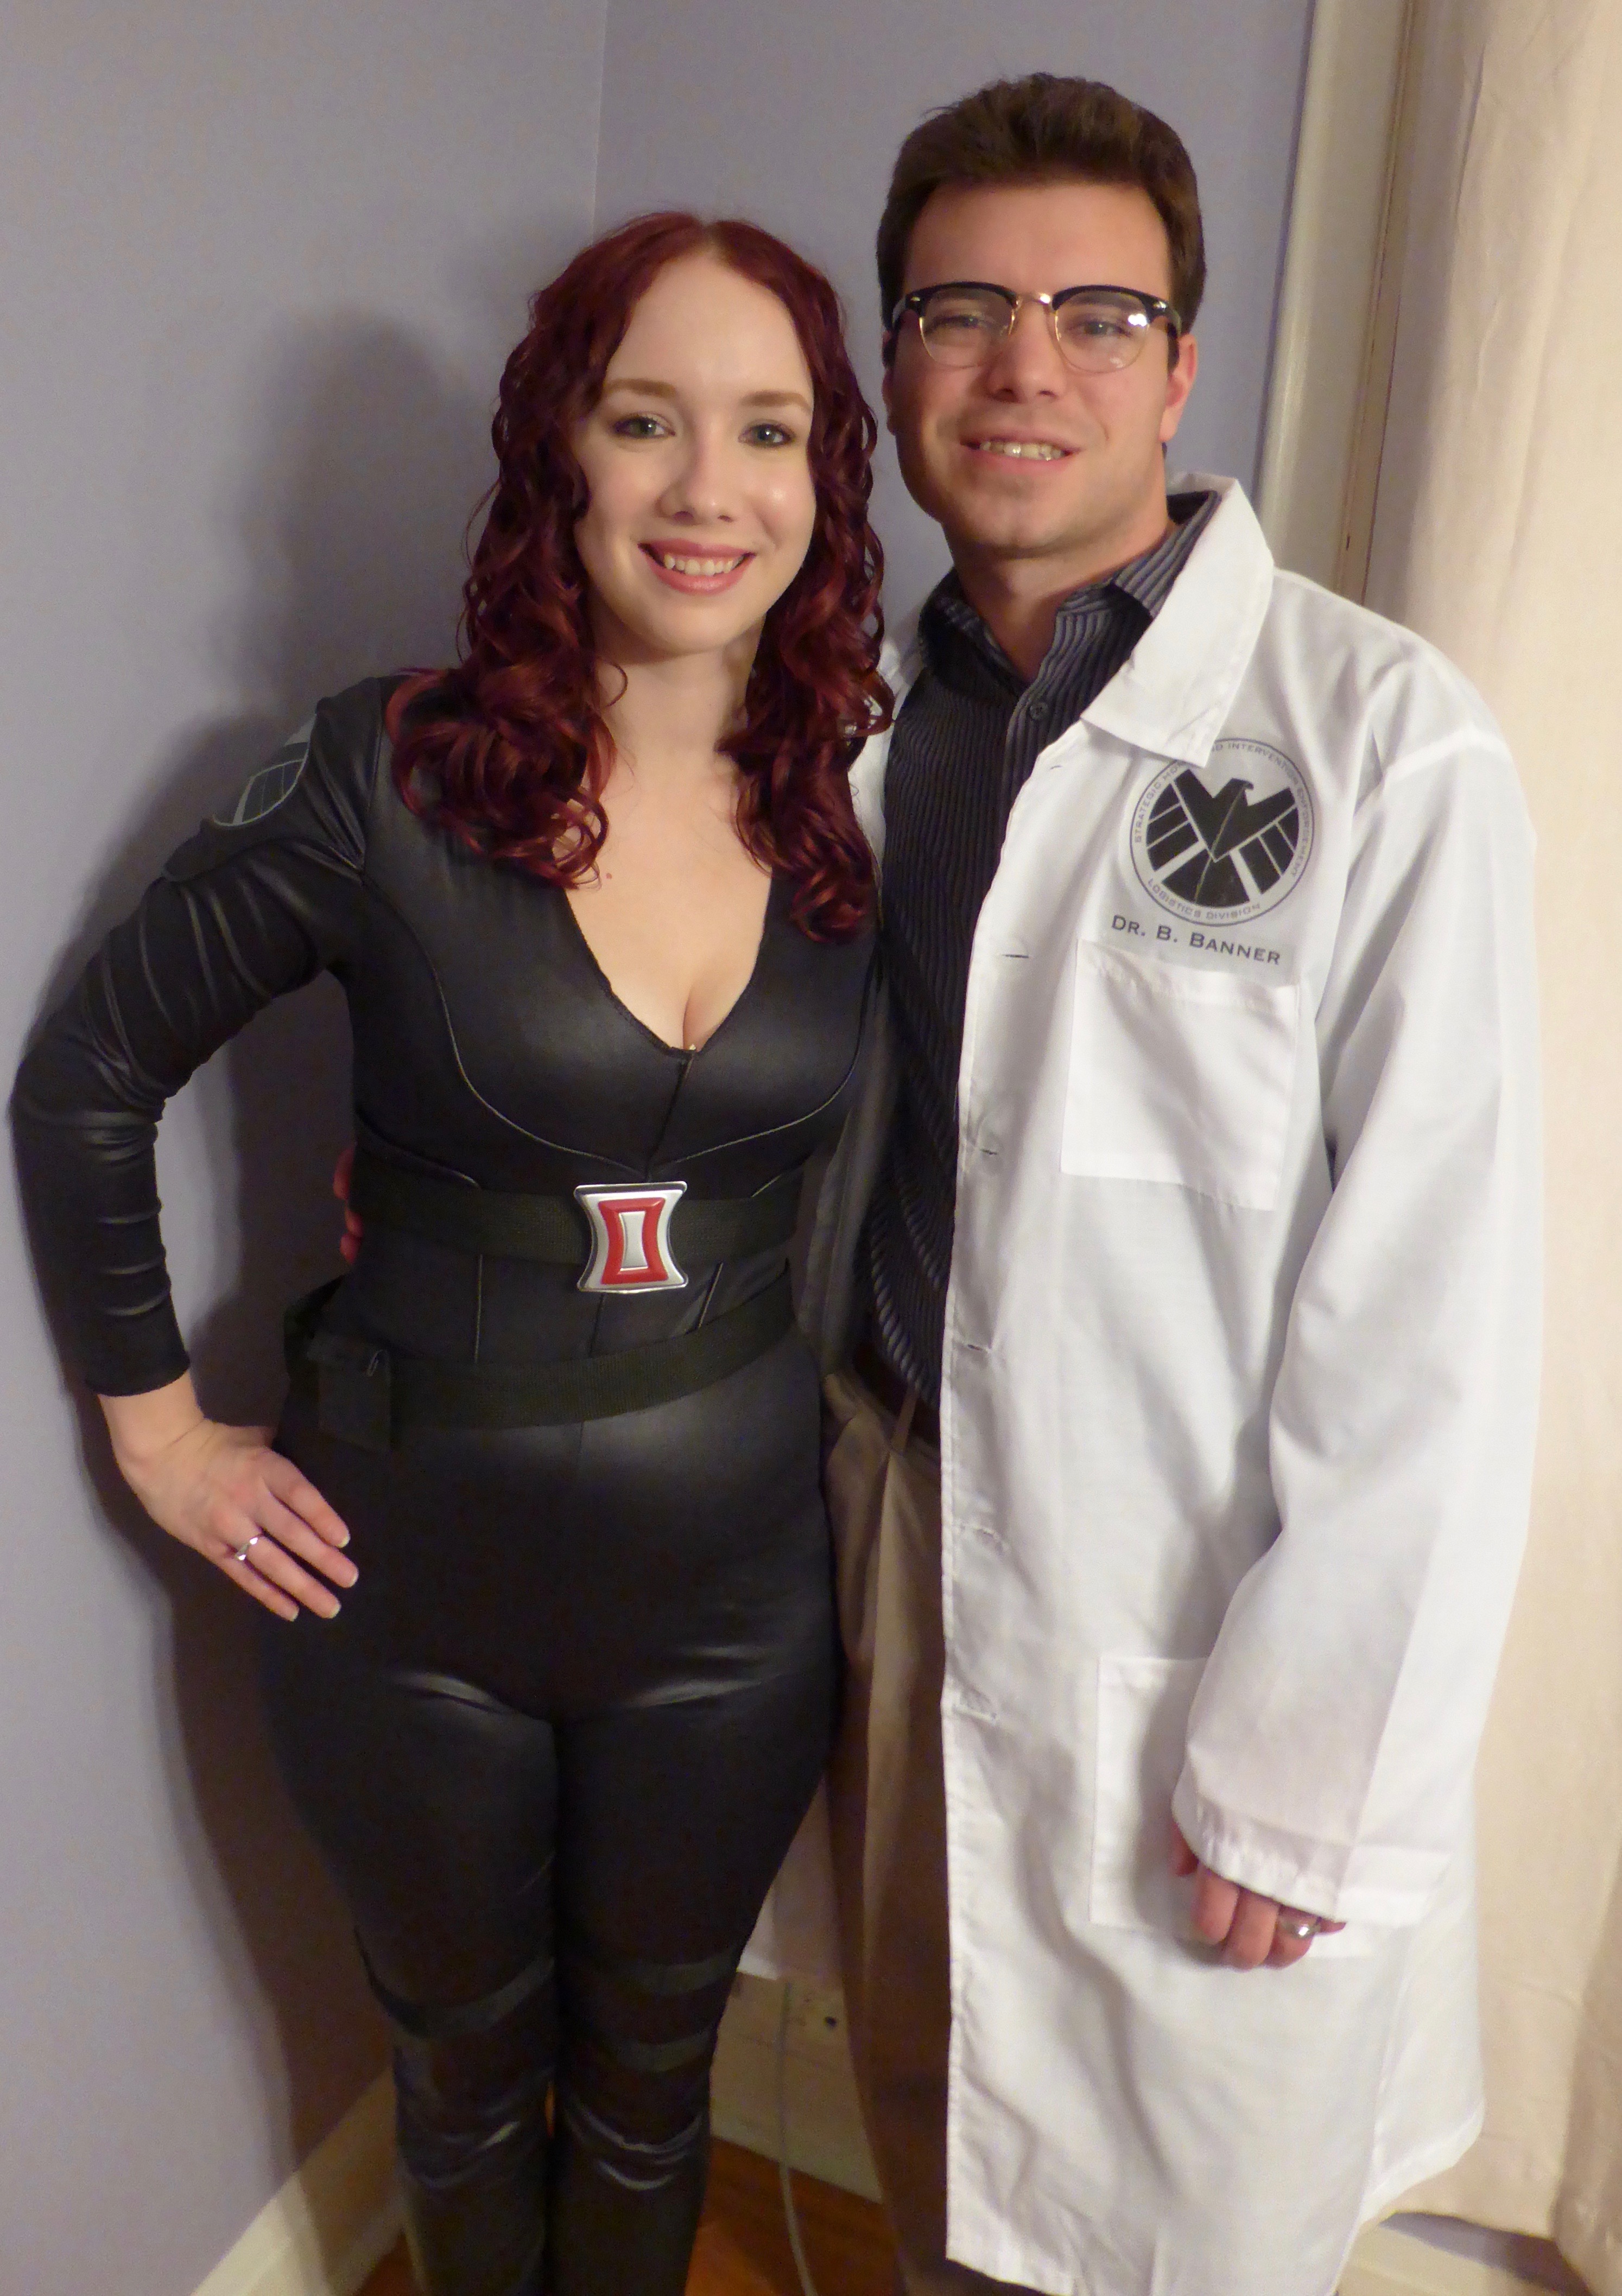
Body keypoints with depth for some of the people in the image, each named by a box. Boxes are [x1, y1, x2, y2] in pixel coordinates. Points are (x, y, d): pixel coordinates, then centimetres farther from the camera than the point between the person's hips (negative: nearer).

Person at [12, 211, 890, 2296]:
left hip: (731, 1575, 2)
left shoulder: (864, 802, -7)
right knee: (464, 2062, 24)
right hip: (414, 1573, -1)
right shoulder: (387, 776, -15)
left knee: (651, 2063, 24)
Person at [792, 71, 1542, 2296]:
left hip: (1196, 1650, -5)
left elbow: (1433, 1317, -17)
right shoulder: (872, 715, 4)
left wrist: (1306, 1771, -15)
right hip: (904, 1551, 5)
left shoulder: (1384, 745, -15)